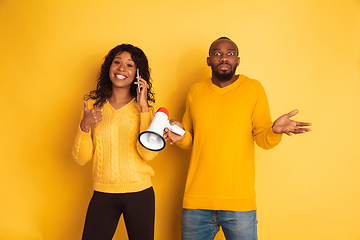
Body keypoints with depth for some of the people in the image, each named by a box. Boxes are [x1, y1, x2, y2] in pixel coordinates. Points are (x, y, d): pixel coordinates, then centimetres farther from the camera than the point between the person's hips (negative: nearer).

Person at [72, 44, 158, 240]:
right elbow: (81, 158, 1)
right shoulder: (93, 104, 3)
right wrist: (85, 125, -16)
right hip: (102, 194, 1)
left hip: (139, 193, -1)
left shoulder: (143, 107, -1)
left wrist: (143, 107, -16)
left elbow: (148, 154, -16)